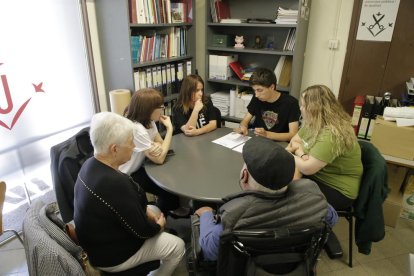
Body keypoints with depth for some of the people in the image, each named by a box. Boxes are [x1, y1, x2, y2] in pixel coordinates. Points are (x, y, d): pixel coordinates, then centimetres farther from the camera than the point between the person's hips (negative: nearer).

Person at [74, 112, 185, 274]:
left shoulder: (91, 165, -8)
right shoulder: (115, 183, -38)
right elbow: (143, 230, -24)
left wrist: (147, 211, 0)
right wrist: (159, 225, -4)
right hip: (110, 255, -8)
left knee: (155, 210, 21)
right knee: (178, 246, 2)